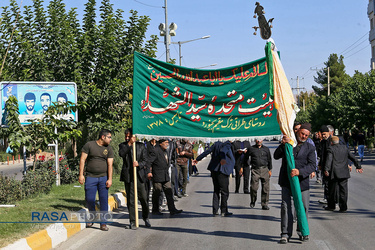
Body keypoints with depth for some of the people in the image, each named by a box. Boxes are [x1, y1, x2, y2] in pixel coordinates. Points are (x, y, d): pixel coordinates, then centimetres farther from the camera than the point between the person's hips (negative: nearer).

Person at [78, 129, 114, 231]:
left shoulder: (109, 149, 6)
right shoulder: (89, 145, -1)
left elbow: (110, 164, 2)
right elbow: (82, 159, -1)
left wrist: (109, 179, -6)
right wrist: (81, 174, -6)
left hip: (103, 178, 2)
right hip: (90, 177, -1)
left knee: (104, 200, -3)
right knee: (89, 199, -1)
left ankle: (103, 223, 3)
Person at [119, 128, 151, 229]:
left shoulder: (141, 146, 8)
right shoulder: (123, 145, 9)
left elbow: (145, 160, 4)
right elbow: (121, 153, -13)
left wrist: (139, 164, -16)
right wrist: (129, 143, -18)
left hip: (139, 175, 0)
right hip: (128, 176, 0)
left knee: (143, 198, 2)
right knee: (130, 200, 1)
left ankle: (146, 217, 26)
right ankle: (133, 222, 8)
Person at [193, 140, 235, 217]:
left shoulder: (216, 144, 11)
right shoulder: (227, 146, -8)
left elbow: (207, 151, 12)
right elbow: (222, 151, -29)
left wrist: (198, 159, 21)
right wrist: (222, 159, -49)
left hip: (214, 170, 7)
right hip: (222, 171, -7)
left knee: (216, 190, 15)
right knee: (224, 192, 3)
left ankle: (215, 211, 13)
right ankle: (224, 211, 6)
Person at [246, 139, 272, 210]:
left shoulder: (266, 149, 15)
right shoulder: (251, 149, 9)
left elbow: (269, 160, 20)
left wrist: (270, 170, 14)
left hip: (265, 170, 2)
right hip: (255, 170, -2)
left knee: (265, 187, -1)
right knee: (253, 187, -8)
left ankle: (264, 204, 6)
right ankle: (252, 202, 14)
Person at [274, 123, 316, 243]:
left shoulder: (310, 148, 5)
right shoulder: (287, 143, 8)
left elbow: (312, 165, -5)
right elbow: (276, 156, -1)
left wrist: (300, 171, -22)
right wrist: (283, 144, -18)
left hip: (302, 181, 0)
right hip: (286, 181, 0)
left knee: (303, 207, 5)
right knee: (285, 207, -3)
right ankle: (286, 234, 2)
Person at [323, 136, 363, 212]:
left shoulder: (331, 149, -4)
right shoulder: (345, 148, 10)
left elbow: (329, 159, -19)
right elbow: (353, 157, 15)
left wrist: (326, 169, -28)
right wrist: (358, 166, 24)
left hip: (334, 173, -4)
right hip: (344, 173, 4)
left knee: (332, 190, 8)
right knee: (343, 190, 4)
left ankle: (331, 206, 18)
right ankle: (343, 207, 2)